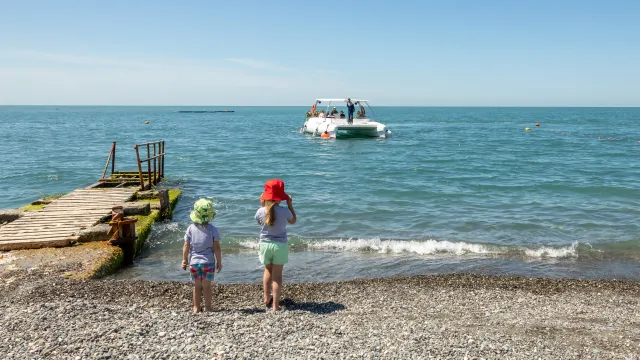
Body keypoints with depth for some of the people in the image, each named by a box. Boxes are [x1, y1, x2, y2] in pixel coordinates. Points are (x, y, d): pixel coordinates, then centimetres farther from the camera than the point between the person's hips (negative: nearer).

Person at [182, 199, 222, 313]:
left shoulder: (191, 228, -6)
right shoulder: (213, 230, -11)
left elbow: (186, 246, -3)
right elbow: (216, 248, -9)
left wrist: (184, 260, 8)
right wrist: (219, 262, 1)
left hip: (194, 262, 1)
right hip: (208, 262, -1)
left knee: (197, 286, 13)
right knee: (207, 286, 10)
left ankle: (196, 308, 21)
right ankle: (207, 307, 17)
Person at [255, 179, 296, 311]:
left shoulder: (261, 211, -12)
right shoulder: (284, 211, -16)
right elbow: (293, 221, 5)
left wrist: (262, 204, 11)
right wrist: (290, 204, 8)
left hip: (265, 244, 2)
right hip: (280, 245, -2)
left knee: (268, 270, 24)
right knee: (277, 275, 5)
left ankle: (267, 298, 33)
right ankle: (275, 305, 6)